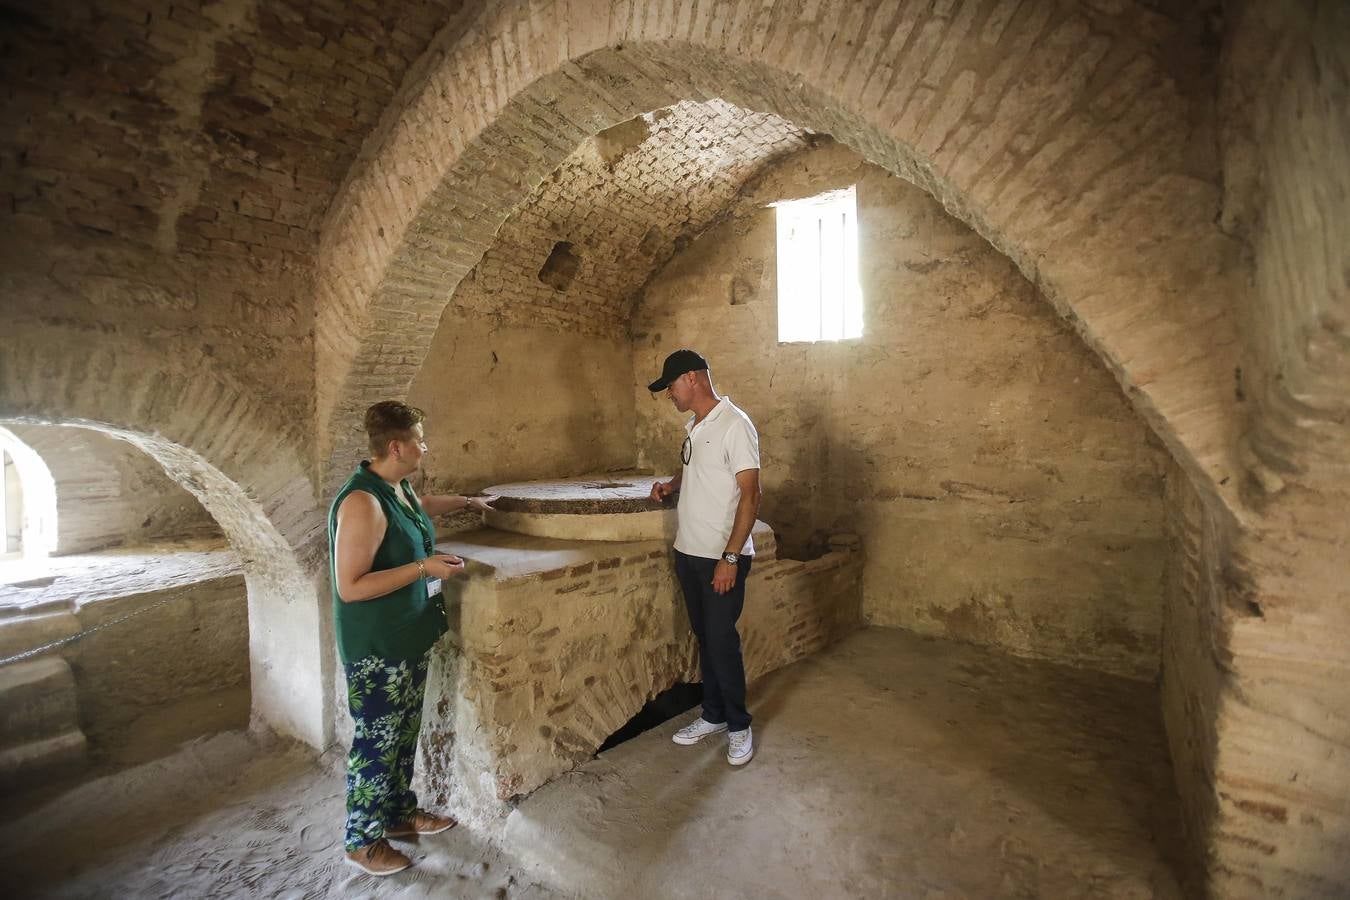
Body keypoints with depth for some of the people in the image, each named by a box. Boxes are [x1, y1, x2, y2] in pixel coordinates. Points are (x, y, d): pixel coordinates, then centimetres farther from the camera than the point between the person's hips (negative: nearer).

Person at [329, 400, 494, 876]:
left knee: (404, 732, 22)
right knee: (376, 741, 8)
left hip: (408, 637, 9)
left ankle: (400, 813, 41)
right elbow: (350, 587, -27)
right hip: (376, 647, -9)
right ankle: (362, 841, 29)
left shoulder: (398, 486, 3)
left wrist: (466, 502, 35)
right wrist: (422, 568, -27)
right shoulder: (362, 502, -26)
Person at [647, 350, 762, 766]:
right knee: (704, 637, 16)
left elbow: (750, 495, -19)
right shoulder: (694, 427, 10)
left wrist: (730, 558, -21)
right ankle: (713, 716, 32)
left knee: (722, 641, 2)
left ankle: (738, 726, 22)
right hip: (688, 552, 8)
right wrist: (671, 484, 6)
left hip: (722, 557, -8)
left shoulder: (734, 425, -16)